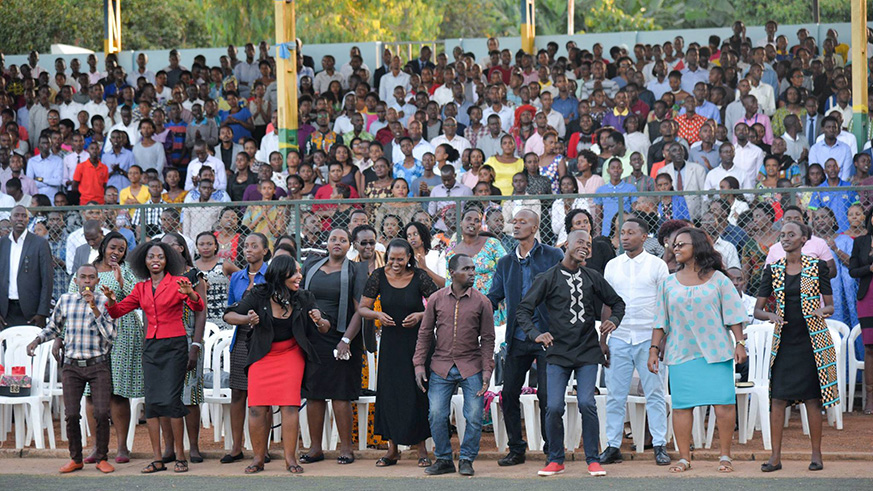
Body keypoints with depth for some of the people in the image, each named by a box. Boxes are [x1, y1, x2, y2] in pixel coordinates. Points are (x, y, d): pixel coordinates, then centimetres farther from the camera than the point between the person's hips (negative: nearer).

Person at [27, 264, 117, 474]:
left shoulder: (105, 302, -3)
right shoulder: (65, 300, 5)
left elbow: (111, 335, -12)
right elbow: (54, 327, 20)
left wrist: (94, 308, -17)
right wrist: (37, 341, 3)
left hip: (98, 365, -2)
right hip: (72, 366, 2)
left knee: (102, 413, -10)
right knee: (71, 415, -2)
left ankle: (102, 458, 4)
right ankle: (75, 459, 12)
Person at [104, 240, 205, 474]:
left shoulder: (178, 283, 0)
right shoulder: (141, 288, 13)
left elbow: (198, 307, -13)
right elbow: (118, 311, 15)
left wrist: (190, 294, -33)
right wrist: (111, 300, -6)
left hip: (174, 345, -5)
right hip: (151, 347, 5)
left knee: (171, 399, -11)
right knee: (151, 401, 0)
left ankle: (180, 456, -3)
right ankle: (157, 459, 2)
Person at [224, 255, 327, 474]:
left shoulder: (303, 299, -5)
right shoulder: (259, 295, -11)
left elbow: (325, 328, -2)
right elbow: (228, 316, -8)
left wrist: (320, 321, -25)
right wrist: (247, 319, -28)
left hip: (291, 355, 0)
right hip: (262, 356, 0)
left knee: (290, 405, -11)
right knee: (257, 408, -7)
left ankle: (290, 458, -4)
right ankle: (259, 458, 5)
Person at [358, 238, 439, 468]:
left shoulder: (419, 277, -9)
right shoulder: (379, 277, -3)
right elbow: (362, 308, 1)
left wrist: (421, 315, -24)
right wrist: (377, 315, -19)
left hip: (417, 341, -2)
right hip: (390, 342, 2)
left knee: (417, 393, -3)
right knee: (389, 392, 2)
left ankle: (421, 449, 5)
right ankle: (392, 449, 11)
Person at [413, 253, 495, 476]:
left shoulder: (481, 302, 2)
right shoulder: (436, 299, 4)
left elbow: (487, 338, 4)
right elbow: (425, 333, 9)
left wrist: (487, 370, -4)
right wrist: (419, 364, 3)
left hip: (471, 367, -1)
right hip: (441, 366, 1)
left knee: (474, 416, -4)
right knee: (436, 414, -4)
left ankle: (466, 460, 13)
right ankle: (443, 459, 12)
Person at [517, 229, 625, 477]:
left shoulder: (592, 277, 9)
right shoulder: (549, 278, 2)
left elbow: (617, 302, 22)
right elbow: (523, 310, 1)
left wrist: (614, 321, 2)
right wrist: (535, 334, -15)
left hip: (587, 352, 1)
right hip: (558, 352, -1)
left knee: (587, 403, -11)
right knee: (554, 407, -7)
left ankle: (593, 460, 0)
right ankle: (556, 460, 9)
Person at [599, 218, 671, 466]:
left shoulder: (657, 265, 2)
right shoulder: (612, 266, 10)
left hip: (648, 340, -3)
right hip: (619, 339, 3)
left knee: (655, 394, -1)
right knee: (615, 395, 1)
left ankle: (660, 446, 2)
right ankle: (613, 446, 6)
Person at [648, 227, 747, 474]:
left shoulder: (718, 279, 5)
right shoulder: (668, 284, 11)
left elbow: (733, 315, 4)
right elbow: (661, 321, 12)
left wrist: (740, 343, -3)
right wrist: (654, 349, 5)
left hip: (716, 351, -2)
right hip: (680, 353, 2)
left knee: (724, 402, -7)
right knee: (681, 405, -2)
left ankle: (725, 456, 4)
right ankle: (684, 457, 6)